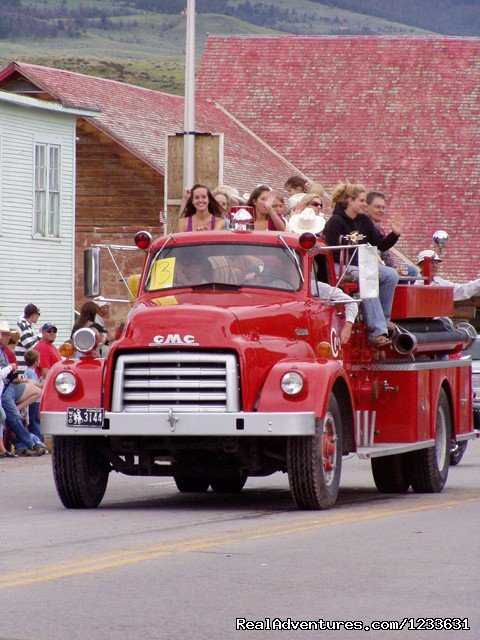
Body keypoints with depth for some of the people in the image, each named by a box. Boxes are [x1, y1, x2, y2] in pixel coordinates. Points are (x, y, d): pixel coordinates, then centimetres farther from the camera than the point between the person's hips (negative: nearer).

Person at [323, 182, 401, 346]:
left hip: (361, 265, 8)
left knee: (391, 275, -15)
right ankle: (377, 332, -39)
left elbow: (380, 245, 14)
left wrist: (395, 235, -7)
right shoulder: (335, 222, -11)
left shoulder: (364, 221, 11)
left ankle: (383, 319, -9)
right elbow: (334, 254, -17)